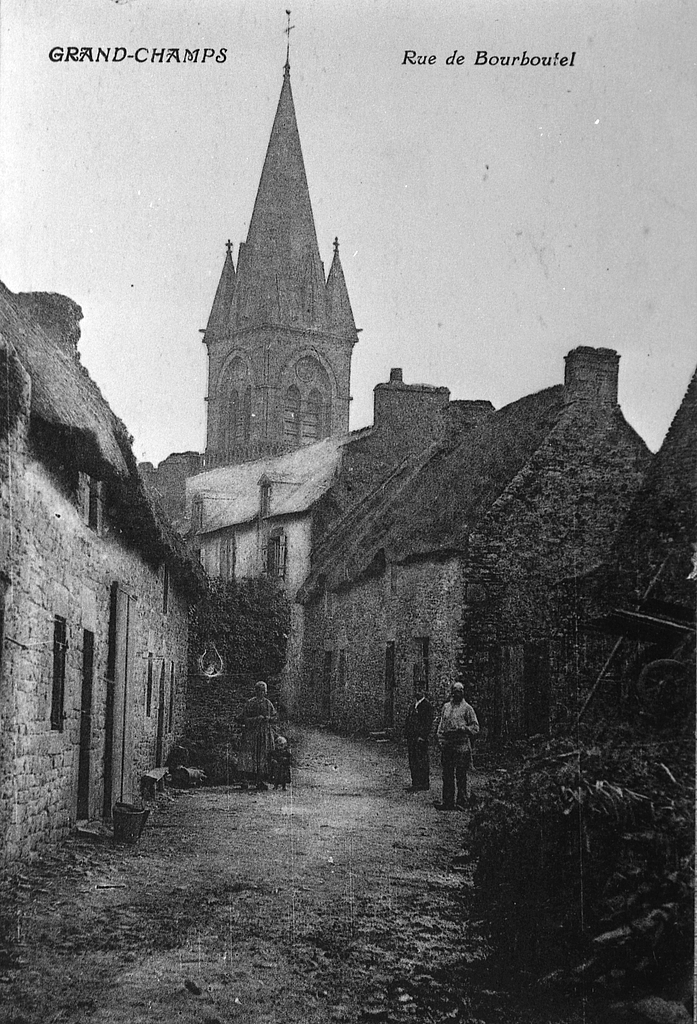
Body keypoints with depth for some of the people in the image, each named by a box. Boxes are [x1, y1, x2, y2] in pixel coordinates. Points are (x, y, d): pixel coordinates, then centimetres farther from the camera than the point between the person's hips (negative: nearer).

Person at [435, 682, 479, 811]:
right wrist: (440, 739, 7)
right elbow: (441, 724, 20)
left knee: (461, 775, -2)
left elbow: (475, 728, -1)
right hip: (447, 745, 4)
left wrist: (463, 729, -17)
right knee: (447, 775, 4)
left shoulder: (467, 708, 1)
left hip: (461, 746, -4)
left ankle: (461, 802, 4)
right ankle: (448, 802, 8)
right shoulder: (446, 707, 15)